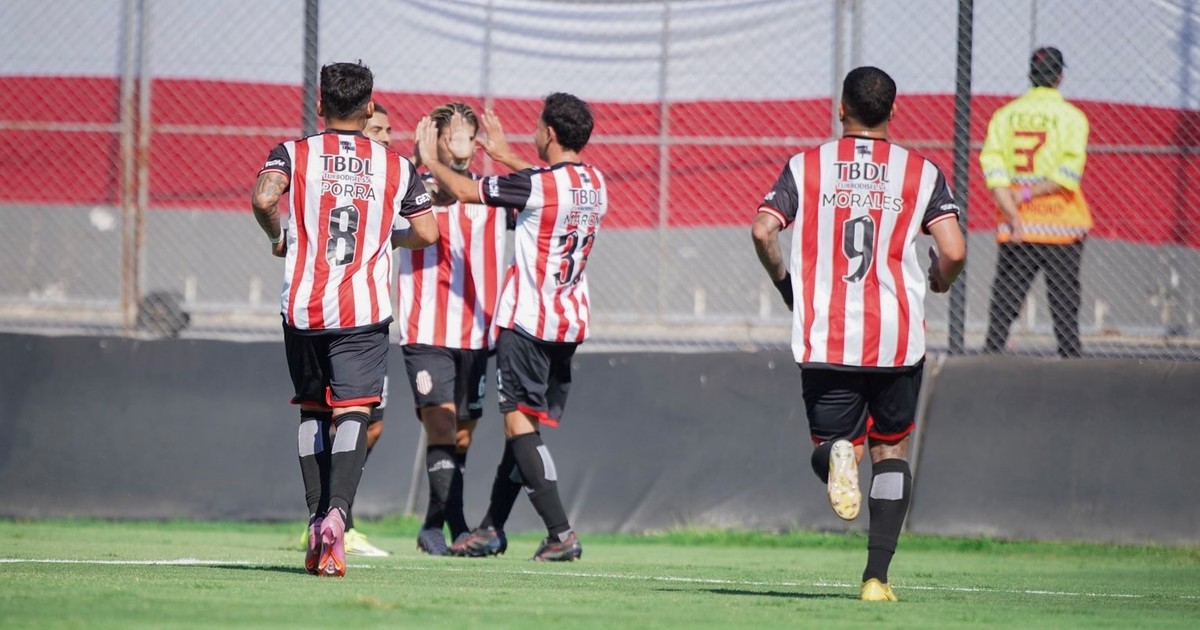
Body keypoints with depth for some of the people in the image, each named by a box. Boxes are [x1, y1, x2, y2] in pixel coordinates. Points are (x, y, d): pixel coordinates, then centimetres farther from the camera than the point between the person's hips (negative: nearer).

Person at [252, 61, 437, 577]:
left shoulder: (293, 154, 2)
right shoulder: (396, 166, 6)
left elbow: (264, 198, -17)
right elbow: (427, 232, 4)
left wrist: (278, 238, 3)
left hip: (303, 306, 1)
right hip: (364, 311, -1)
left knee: (312, 411, 16)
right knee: (352, 413, -7)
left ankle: (316, 521, 14)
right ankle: (336, 511, -30)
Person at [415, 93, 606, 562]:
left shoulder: (537, 185, -17)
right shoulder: (595, 183, 5)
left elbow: (465, 191, -8)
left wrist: (430, 160, 9)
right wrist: (506, 156, 36)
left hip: (528, 319, -8)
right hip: (572, 322, 8)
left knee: (520, 422, -6)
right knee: (525, 422, 14)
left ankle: (561, 533, -16)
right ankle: (492, 529, 21)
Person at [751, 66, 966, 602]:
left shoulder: (805, 166, 5)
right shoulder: (921, 172, 3)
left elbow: (763, 231, -7)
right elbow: (953, 251, -7)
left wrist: (785, 282, 12)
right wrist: (938, 283, 16)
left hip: (824, 339, 0)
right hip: (897, 337, 0)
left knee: (829, 439, 14)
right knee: (891, 448, 17)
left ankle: (835, 454, -26)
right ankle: (877, 575, 7)